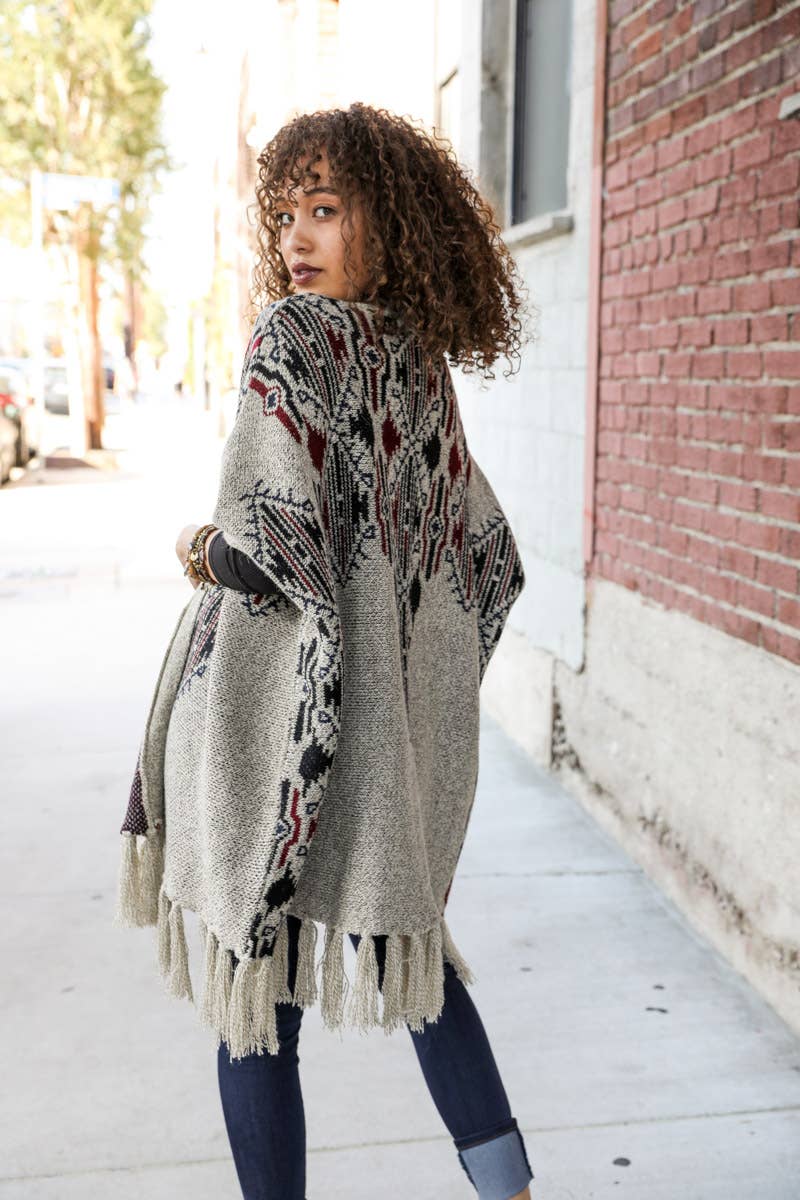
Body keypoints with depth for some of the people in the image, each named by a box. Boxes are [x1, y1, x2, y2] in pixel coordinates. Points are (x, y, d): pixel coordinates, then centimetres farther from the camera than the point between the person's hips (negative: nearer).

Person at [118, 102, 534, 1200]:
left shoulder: (294, 334, -12)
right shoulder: (424, 366, 9)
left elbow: (282, 537, -24)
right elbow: (492, 561, 13)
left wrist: (202, 551, -4)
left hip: (275, 722, -7)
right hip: (403, 725, 8)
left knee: (256, 995, 8)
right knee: (409, 944, 25)